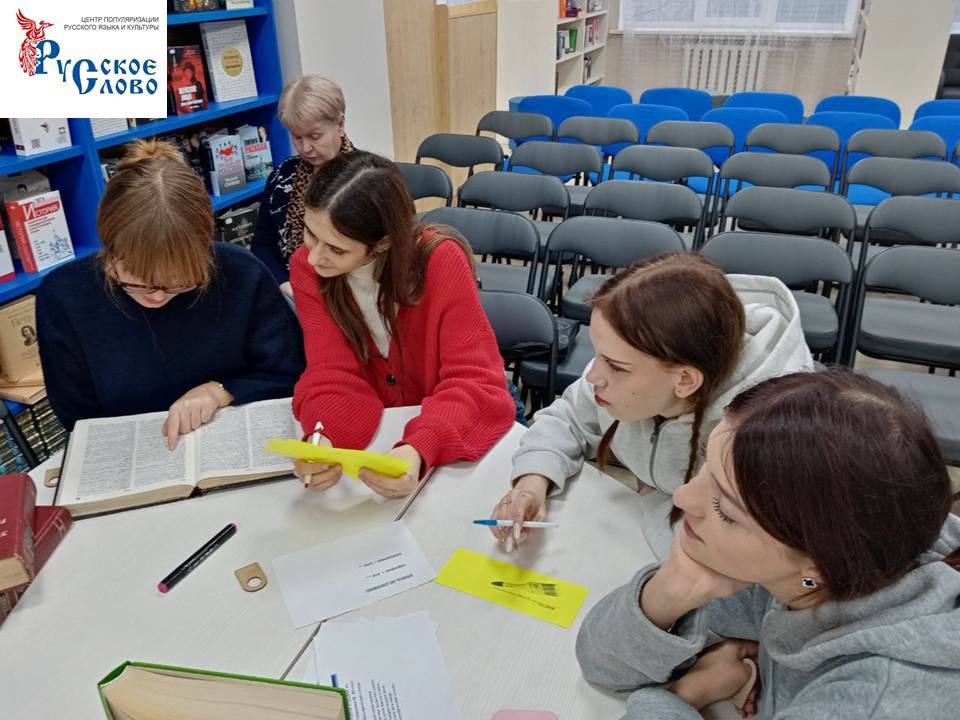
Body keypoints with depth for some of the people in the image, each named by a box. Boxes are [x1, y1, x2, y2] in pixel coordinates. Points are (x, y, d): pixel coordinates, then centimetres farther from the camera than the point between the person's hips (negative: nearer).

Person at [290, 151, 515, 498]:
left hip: (441, 434, -1)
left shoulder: (440, 261, -21)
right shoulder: (307, 268, -12)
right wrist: (322, 437, -36)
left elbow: (474, 380, -24)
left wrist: (419, 449, -40)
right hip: (370, 435, 2)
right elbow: (333, 374, -16)